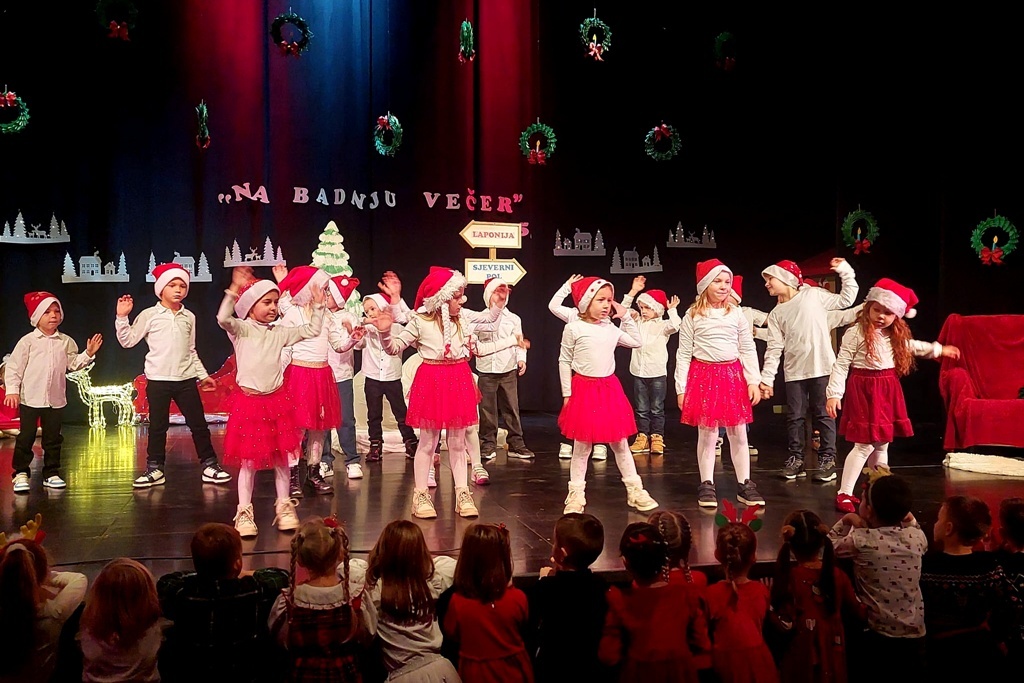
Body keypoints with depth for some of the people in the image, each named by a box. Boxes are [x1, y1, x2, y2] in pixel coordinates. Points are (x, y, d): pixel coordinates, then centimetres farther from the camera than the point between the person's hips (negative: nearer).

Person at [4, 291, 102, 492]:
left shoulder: (66, 342, 6)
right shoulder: (28, 341, -4)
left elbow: (73, 364, 7)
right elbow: (14, 367, -4)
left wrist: (88, 354, -5)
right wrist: (12, 390, -10)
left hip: (56, 399, 3)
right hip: (30, 398, -3)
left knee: (53, 438, 9)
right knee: (25, 437, 1)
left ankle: (51, 473, 17)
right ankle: (20, 473, 10)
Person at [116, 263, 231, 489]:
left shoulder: (189, 317, 9)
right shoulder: (149, 315, -2)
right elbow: (128, 341, -3)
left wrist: (203, 375, 17)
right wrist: (122, 318, -15)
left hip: (186, 379, 3)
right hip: (158, 379, -3)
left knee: (198, 423, 5)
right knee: (157, 426, 5)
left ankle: (209, 465, 13)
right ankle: (155, 469, 15)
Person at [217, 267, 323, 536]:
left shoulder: (280, 332, 9)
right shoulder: (241, 329, -4)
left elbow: (311, 331, 15)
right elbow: (223, 319, -26)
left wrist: (318, 307, 8)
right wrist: (235, 289, -32)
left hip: (276, 399, 4)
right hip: (249, 400, -4)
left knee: (281, 456, 8)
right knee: (249, 459, 1)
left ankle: (284, 506, 21)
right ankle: (244, 512, 12)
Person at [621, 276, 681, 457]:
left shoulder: (663, 325, -1)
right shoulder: (637, 322, 10)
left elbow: (675, 325, -21)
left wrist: (672, 310, -14)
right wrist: (633, 291, 4)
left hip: (657, 373, -4)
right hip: (639, 373, 4)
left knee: (657, 409, 3)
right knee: (641, 409, 8)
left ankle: (657, 438, 8)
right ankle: (642, 437, 13)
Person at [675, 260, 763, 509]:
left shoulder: (736, 314, 5)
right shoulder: (692, 316, -1)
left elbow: (748, 350, 7)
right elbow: (683, 354, -1)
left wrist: (753, 381, 0)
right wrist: (681, 388, -4)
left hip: (732, 375, 2)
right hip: (703, 375, -2)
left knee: (739, 433, 7)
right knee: (707, 433, 2)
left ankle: (745, 484, 17)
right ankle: (707, 485, 14)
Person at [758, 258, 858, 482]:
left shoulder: (814, 295, 1)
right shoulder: (776, 314, 9)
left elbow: (846, 300, 8)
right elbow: (774, 348, 6)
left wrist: (845, 271, 1)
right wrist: (766, 378, 0)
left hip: (821, 368, -4)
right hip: (794, 372, 4)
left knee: (823, 414, 2)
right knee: (795, 417, 7)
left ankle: (827, 459, 10)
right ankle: (796, 459, 18)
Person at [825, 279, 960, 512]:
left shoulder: (896, 337, 10)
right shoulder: (855, 333, -13)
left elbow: (912, 346, 32)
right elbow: (841, 365, -14)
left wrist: (938, 349, 40)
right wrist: (834, 394, -20)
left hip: (888, 392, 7)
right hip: (864, 391, -7)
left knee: (881, 444, 14)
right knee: (865, 445, -11)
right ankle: (844, 494, -6)